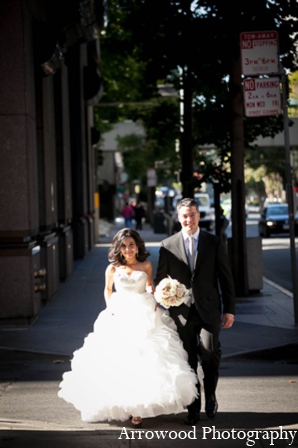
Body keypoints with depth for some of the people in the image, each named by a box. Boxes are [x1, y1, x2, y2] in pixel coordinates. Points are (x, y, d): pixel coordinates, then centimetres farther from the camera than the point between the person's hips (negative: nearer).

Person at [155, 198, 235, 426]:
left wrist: (229, 310, 2)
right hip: (182, 312, 1)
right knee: (188, 361, 3)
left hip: (208, 310, -1)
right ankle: (193, 410, 14)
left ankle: (210, 394, 10)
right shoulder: (168, 245, 6)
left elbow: (226, 278, 6)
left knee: (209, 351, -16)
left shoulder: (215, 243, 5)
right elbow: (160, 280, 9)